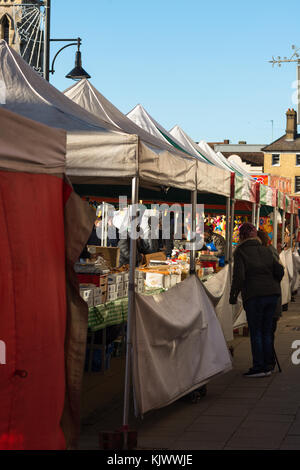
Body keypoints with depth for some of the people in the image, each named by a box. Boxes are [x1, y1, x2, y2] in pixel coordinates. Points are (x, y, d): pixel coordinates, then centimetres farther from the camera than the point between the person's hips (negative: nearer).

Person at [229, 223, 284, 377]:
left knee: (255, 332, 1)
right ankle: (267, 365, 15)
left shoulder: (240, 252, -3)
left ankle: (258, 367, 0)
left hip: (254, 295, -5)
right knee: (266, 330, 12)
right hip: (272, 294, 5)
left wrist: (233, 295, -1)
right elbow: (279, 270, 7)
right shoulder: (265, 251, 12)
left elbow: (239, 276, -12)